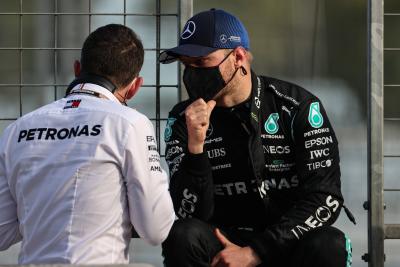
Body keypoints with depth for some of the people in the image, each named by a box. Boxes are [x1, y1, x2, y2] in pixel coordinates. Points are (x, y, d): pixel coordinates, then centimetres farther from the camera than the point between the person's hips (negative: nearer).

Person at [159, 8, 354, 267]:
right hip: (224, 245, 2)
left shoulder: (298, 107, -6)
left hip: (286, 243, -1)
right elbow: (190, 214, -8)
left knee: (329, 245, -33)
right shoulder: (183, 119, -1)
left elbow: (325, 199, -12)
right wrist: (195, 145, -24)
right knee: (182, 236, -30)